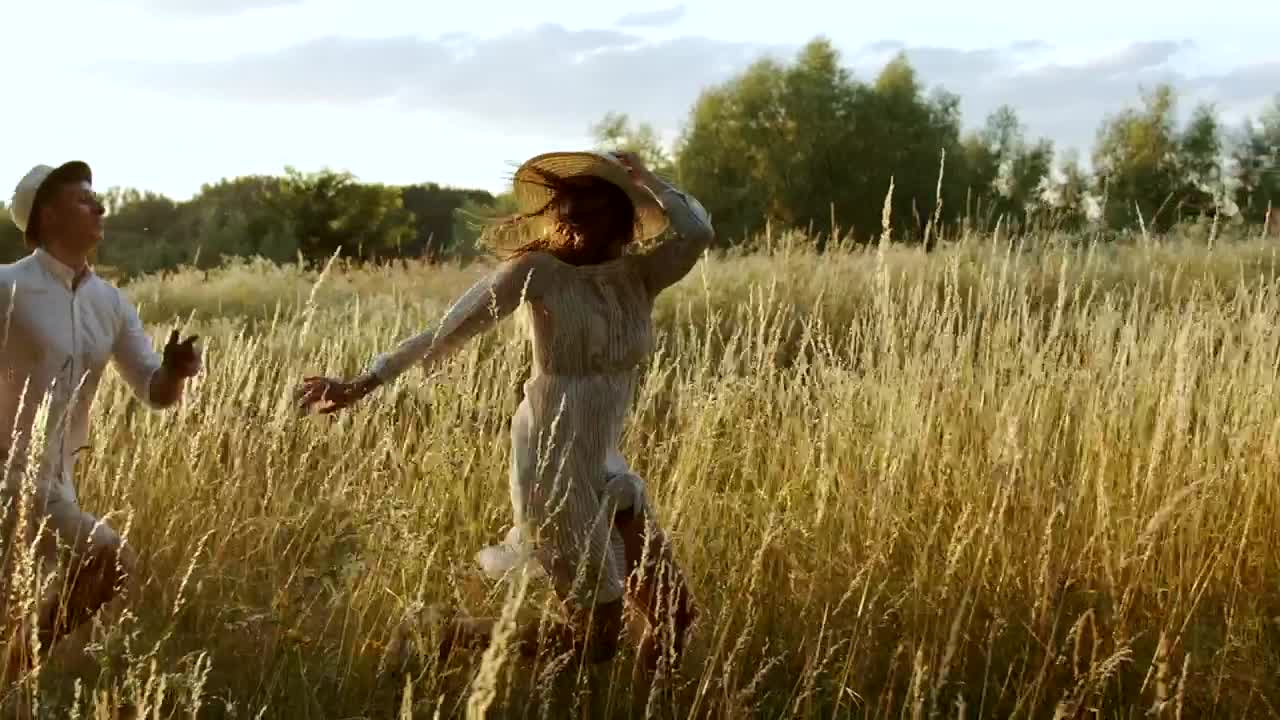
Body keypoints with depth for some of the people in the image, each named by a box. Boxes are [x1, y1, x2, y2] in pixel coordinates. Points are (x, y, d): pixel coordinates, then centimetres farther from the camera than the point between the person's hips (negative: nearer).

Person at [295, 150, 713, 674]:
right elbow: (449, 330, -13)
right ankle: (450, 640, 12)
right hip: (552, 462, -6)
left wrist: (644, 179, -3)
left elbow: (698, 232, -13)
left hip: (605, 464, 6)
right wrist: (365, 383, -16)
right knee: (594, 636, -4)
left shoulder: (637, 275, 4)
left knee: (674, 611, 7)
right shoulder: (538, 270, -9)